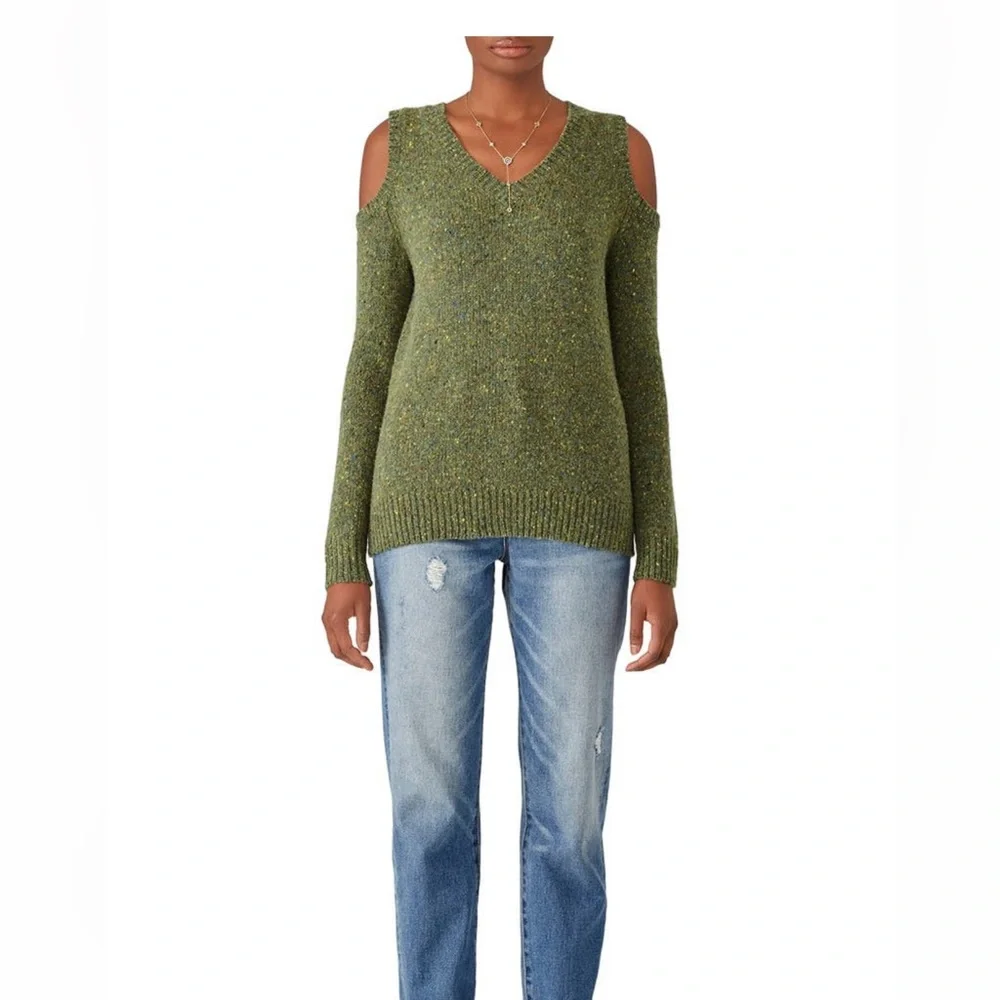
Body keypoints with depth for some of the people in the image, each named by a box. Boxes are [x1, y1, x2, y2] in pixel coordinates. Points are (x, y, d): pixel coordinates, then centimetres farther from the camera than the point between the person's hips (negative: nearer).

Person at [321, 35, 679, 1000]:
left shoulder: (620, 152, 7)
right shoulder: (396, 149, 6)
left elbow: (635, 361, 6)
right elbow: (374, 359, 5)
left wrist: (660, 561, 1)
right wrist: (342, 561, 1)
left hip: (571, 501, 0)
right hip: (433, 497, 0)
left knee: (568, 811, 3)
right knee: (430, 807, 3)